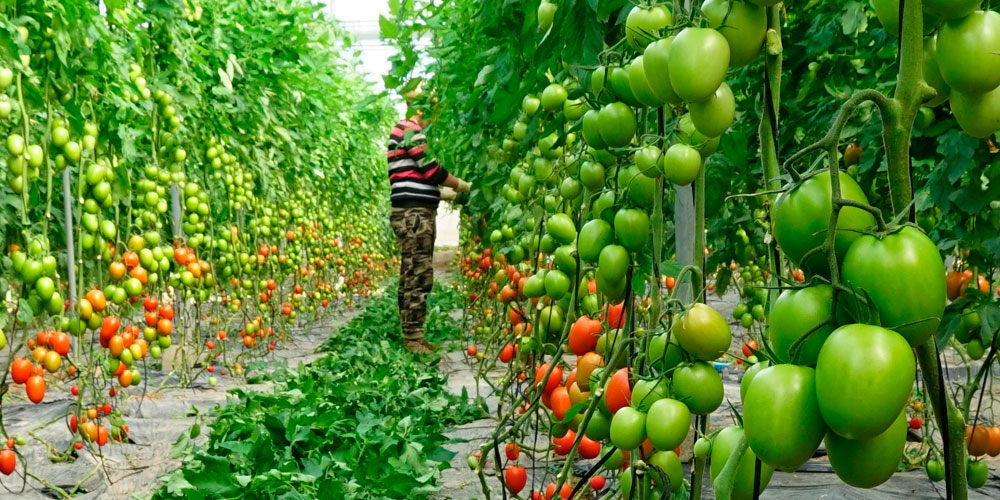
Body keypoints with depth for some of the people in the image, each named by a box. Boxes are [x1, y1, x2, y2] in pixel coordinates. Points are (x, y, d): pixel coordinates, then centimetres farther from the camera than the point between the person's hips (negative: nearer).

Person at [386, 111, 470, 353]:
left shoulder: (405, 133, 24)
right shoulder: (411, 131, -7)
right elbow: (432, 171, -11)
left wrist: (453, 193, 17)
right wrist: (464, 186, 2)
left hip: (413, 213, 10)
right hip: (414, 214, -10)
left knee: (411, 276, 10)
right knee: (419, 276, -10)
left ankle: (411, 335, 13)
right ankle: (413, 338, -8)